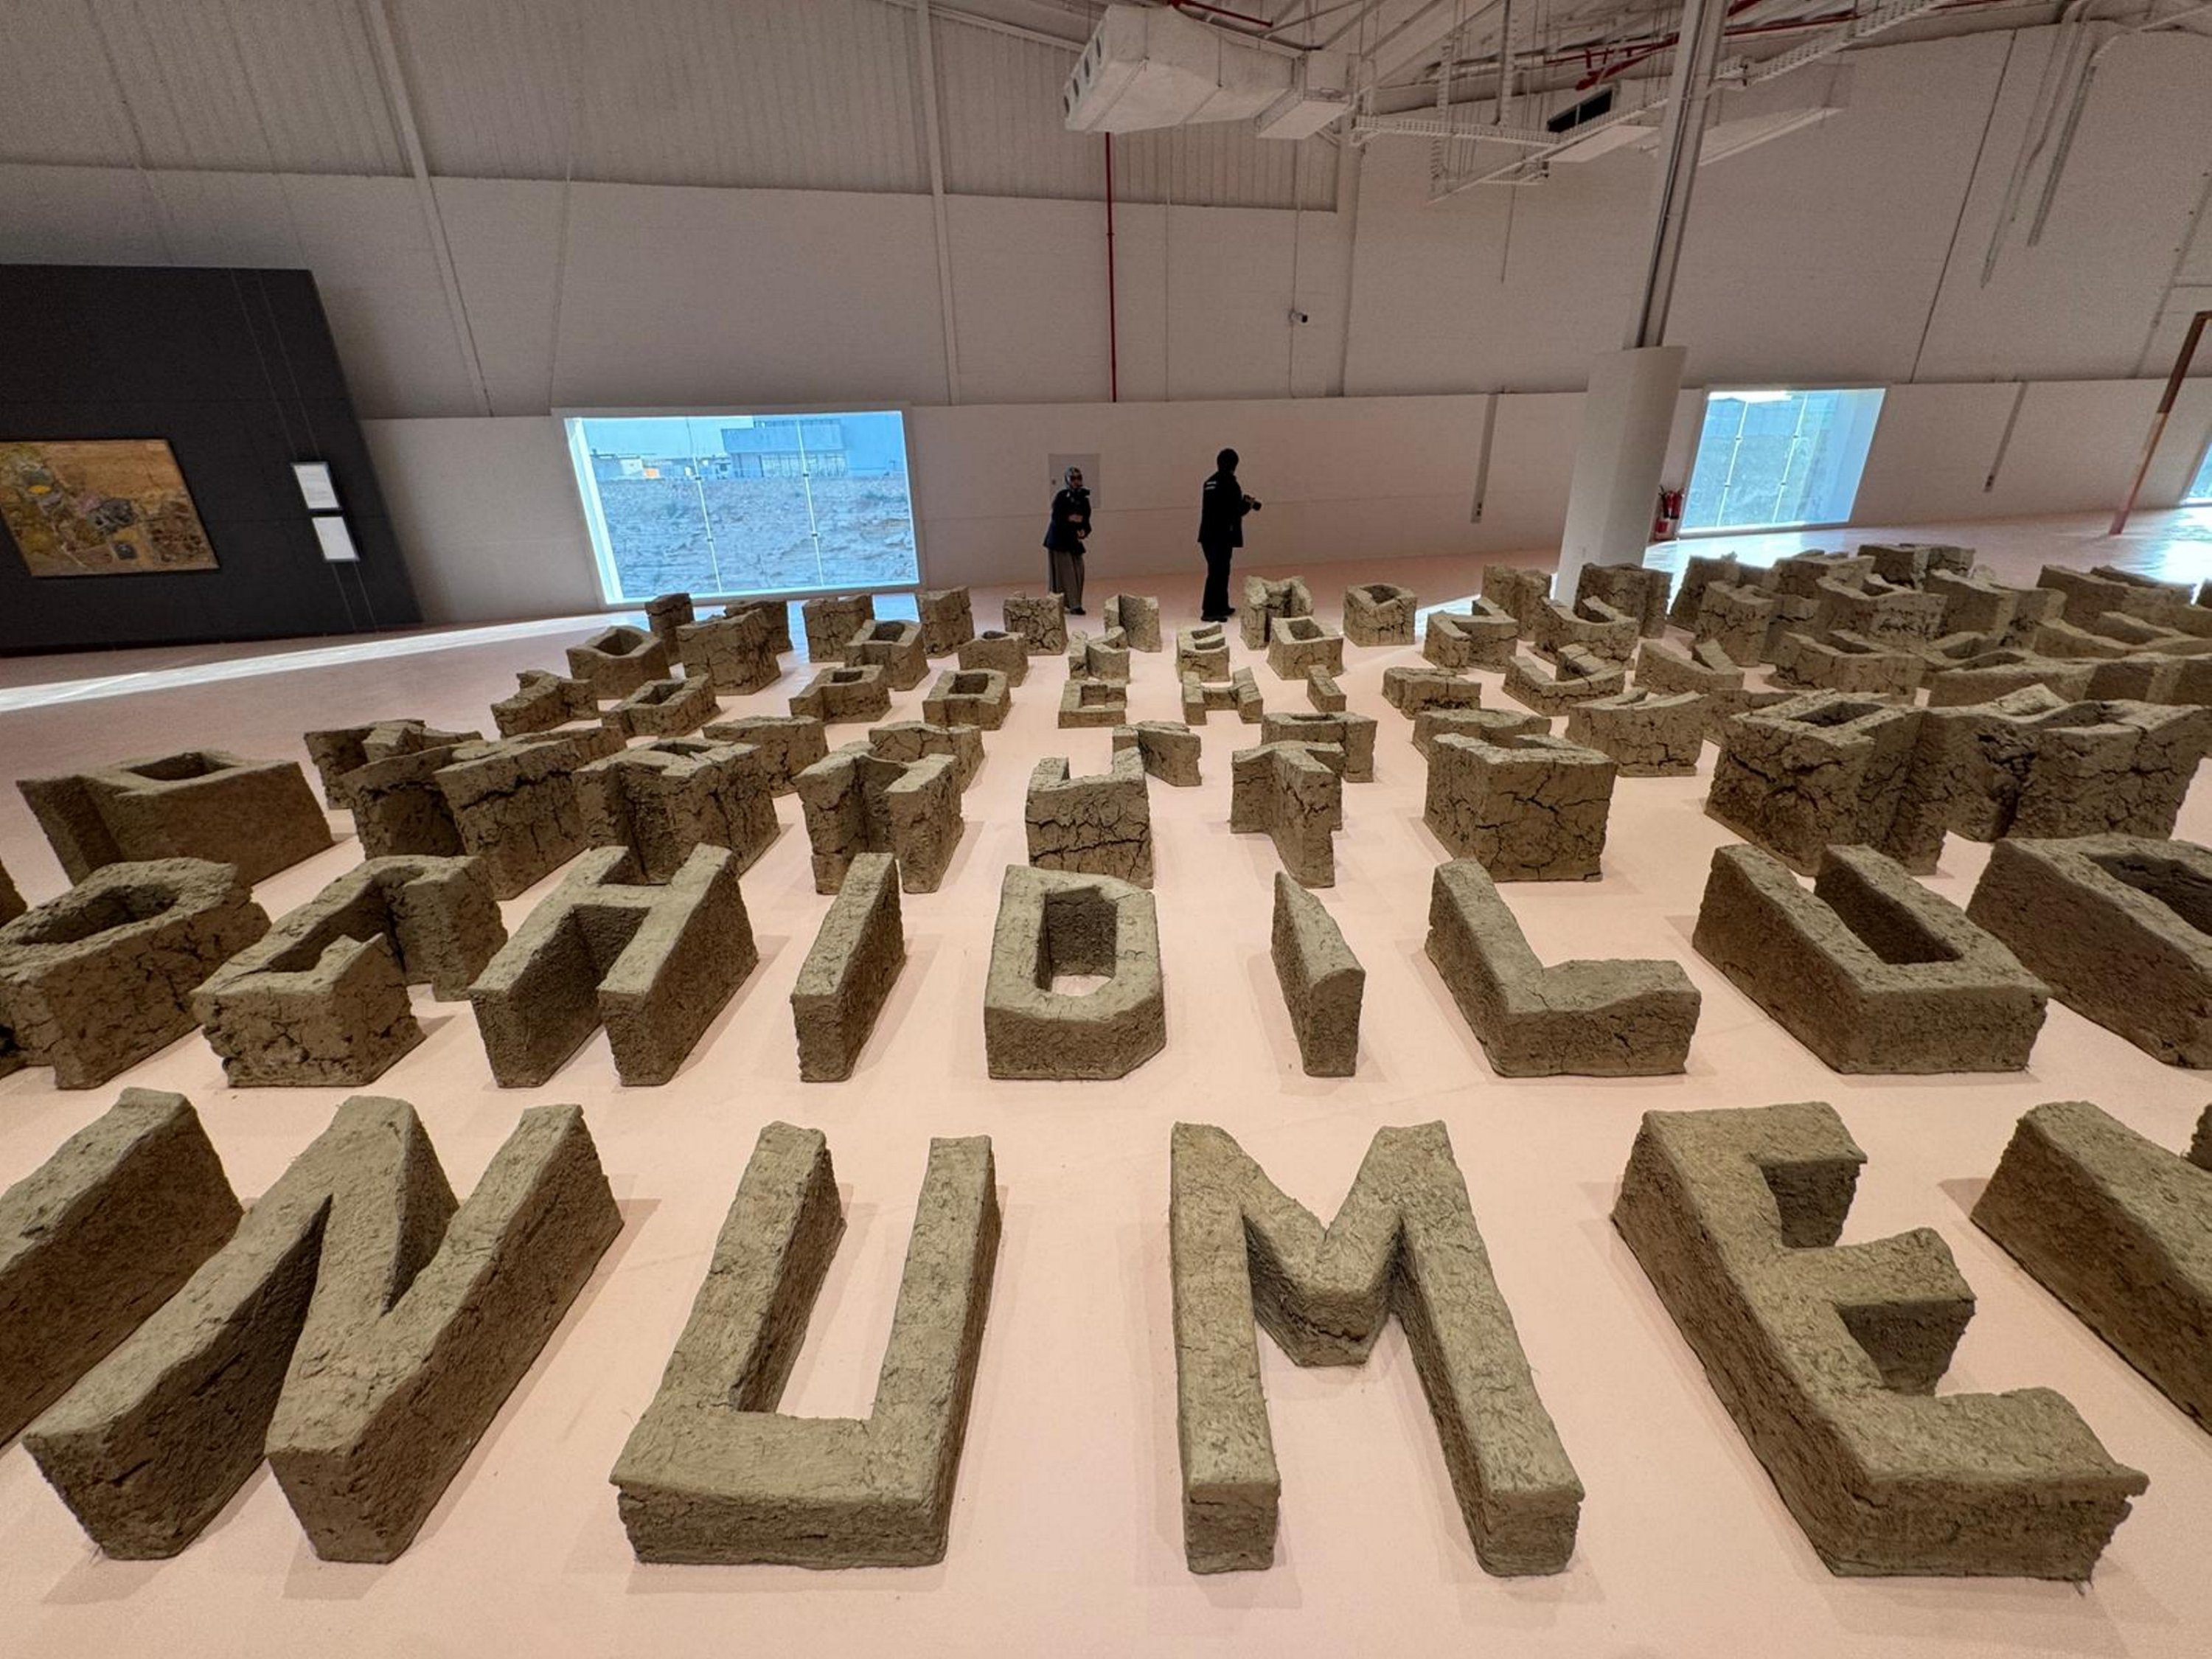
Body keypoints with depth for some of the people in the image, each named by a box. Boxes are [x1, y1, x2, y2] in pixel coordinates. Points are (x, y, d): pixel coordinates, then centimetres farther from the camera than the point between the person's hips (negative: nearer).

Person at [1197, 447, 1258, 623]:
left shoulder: (1209, 483, 10)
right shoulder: (1230, 484, -13)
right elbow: (1237, 511, -14)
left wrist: (1242, 502, 21)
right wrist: (1249, 504, 6)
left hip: (1208, 534, 8)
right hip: (1223, 536, -8)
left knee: (1220, 571, 16)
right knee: (1218, 572, -4)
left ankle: (1221, 607, 24)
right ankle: (1209, 611, -3)